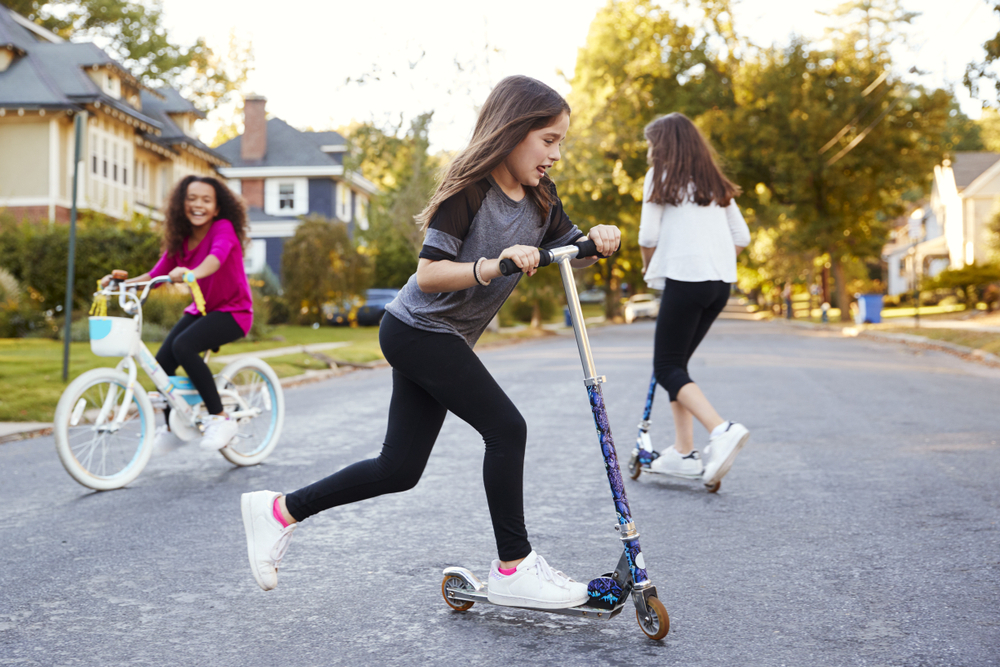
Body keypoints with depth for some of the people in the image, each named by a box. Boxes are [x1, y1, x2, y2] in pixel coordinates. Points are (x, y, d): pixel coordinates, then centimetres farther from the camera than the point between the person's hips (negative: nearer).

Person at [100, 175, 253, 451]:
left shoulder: (223, 229, -16)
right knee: (162, 360, -9)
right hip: (201, 309, 7)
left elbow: (217, 256, -39)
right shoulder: (180, 240, 2)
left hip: (232, 311, -7)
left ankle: (220, 419, -20)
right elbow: (156, 275, -3)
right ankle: (171, 428, 15)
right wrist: (124, 281, -20)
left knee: (183, 346, -30)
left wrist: (193, 273, -59)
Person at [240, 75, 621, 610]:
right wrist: (491, 266, -36)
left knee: (399, 469, 9)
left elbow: (568, 253, 9)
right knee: (506, 428, -13)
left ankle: (279, 510, 22)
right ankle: (513, 569, -1)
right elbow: (428, 274, -23)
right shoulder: (469, 190, -18)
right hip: (419, 330, -9)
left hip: (437, 341, 9)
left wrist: (596, 241, -12)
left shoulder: (539, 196, 5)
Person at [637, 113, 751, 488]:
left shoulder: (661, 177, 1)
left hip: (685, 279, -7)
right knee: (676, 362, 15)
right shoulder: (714, 183, 19)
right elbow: (741, 236, 16)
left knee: (667, 368, -3)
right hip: (720, 283, 7)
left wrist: (649, 270, 11)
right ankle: (684, 453, 12)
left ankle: (721, 430, -24)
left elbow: (649, 236, -6)